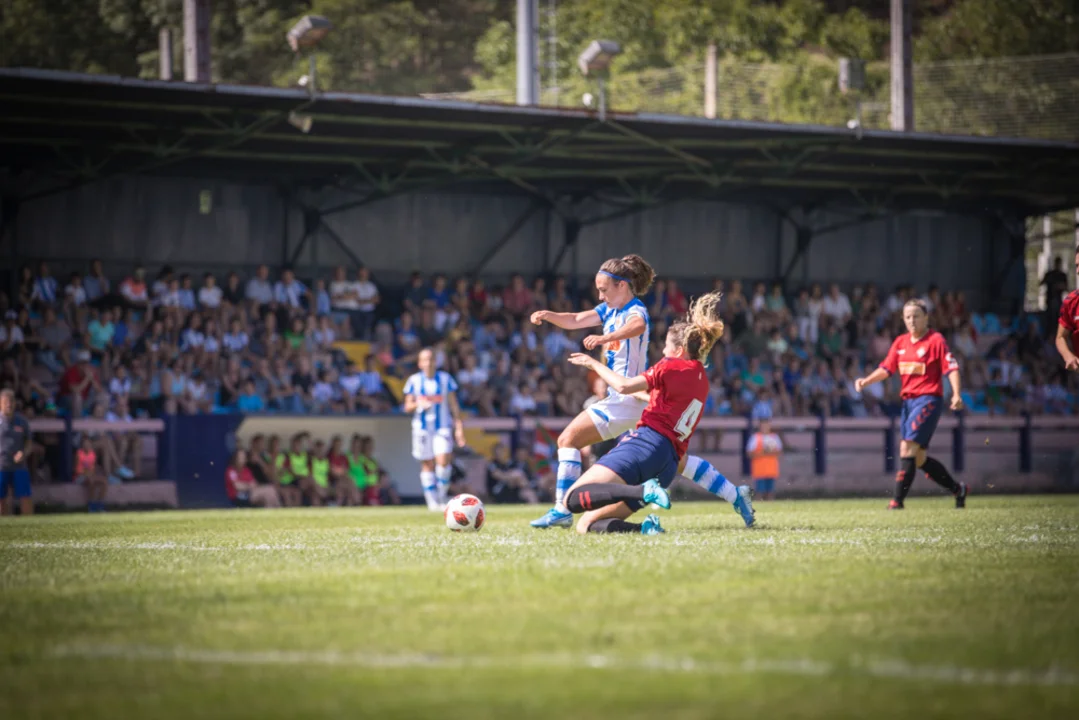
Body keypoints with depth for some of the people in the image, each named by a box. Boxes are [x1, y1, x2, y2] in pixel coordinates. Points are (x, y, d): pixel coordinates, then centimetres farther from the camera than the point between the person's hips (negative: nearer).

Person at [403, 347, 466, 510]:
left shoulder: (445, 378, 5)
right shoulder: (414, 381, 5)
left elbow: (453, 404, 7)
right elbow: (407, 407, 6)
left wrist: (459, 426, 1)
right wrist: (418, 404, -16)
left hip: (443, 426, -1)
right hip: (422, 428, 1)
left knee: (443, 461, -16)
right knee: (427, 465, 0)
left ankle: (442, 497, 0)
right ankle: (432, 501, 8)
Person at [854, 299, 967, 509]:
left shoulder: (936, 340, -5)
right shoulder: (900, 342, 13)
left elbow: (951, 368, -9)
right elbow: (886, 368, 14)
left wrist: (957, 394, -21)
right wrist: (866, 381, -1)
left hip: (928, 400, -8)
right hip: (908, 401, 8)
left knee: (908, 447, -17)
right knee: (918, 459, 10)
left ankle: (898, 499, -16)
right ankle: (957, 489, 25)